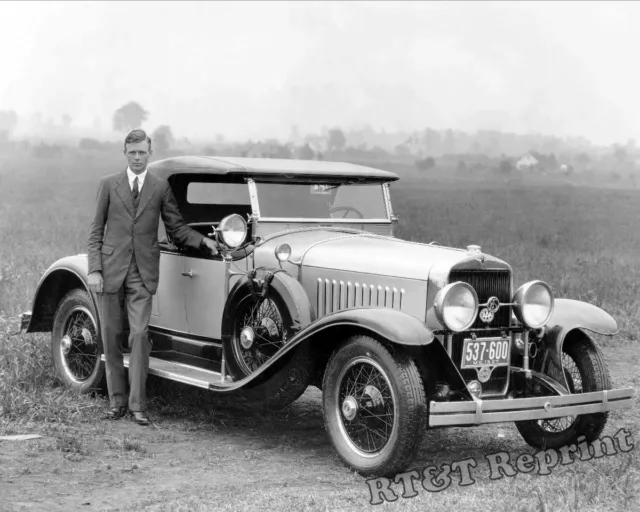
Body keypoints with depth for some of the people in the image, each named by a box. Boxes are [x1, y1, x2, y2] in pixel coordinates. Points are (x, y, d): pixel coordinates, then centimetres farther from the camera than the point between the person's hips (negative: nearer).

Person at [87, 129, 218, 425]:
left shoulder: (161, 187, 7)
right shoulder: (108, 185, 6)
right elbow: (96, 231, 5)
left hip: (143, 273, -1)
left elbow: (176, 228, 9)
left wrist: (202, 240, -8)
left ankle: (138, 405, -2)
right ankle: (117, 401, 17)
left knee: (140, 336, -7)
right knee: (111, 336, 6)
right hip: (111, 269, 1)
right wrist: (94, 270, -4)